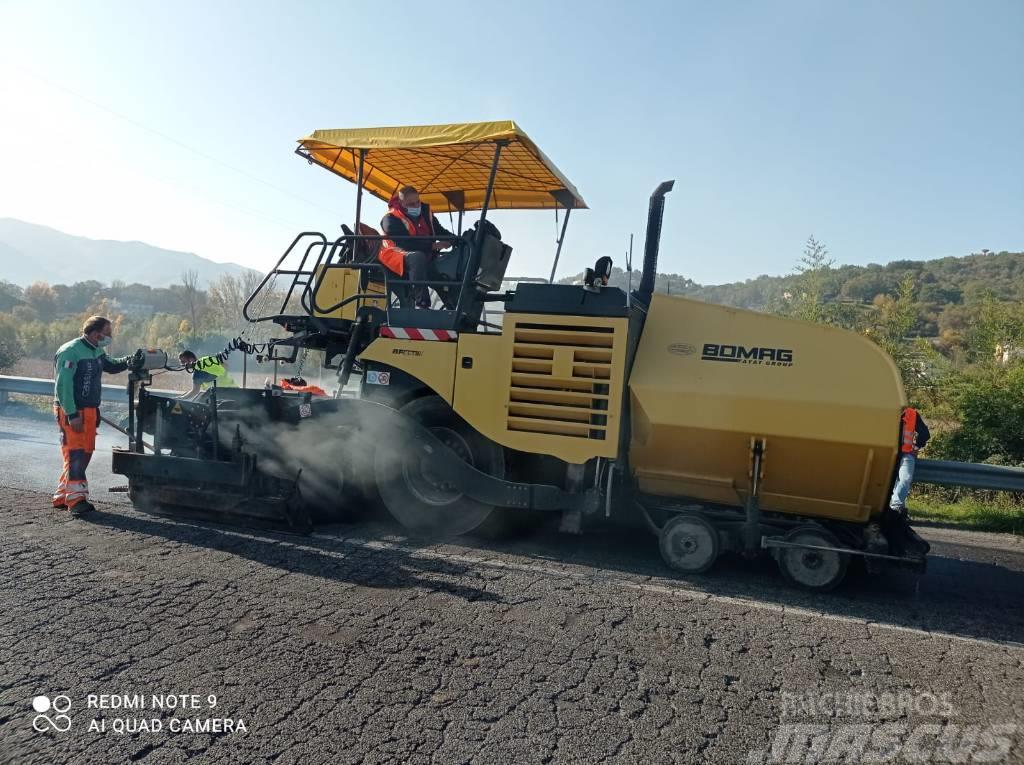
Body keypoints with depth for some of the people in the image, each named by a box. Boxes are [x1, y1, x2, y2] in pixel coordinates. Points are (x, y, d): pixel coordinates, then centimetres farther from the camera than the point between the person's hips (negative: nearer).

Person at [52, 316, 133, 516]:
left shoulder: (97, 351, 12)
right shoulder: (70, 352, -15)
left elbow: (110, 365, 29)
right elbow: (63, 385, -19)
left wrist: (127, 361, 7)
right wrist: (72, 414, -23)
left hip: (89, 410, 9)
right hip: (71, 412, -9)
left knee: (85, 452, 11)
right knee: (75, 453, -10)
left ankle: (62, 497, 20)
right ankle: (76, 499, -9)